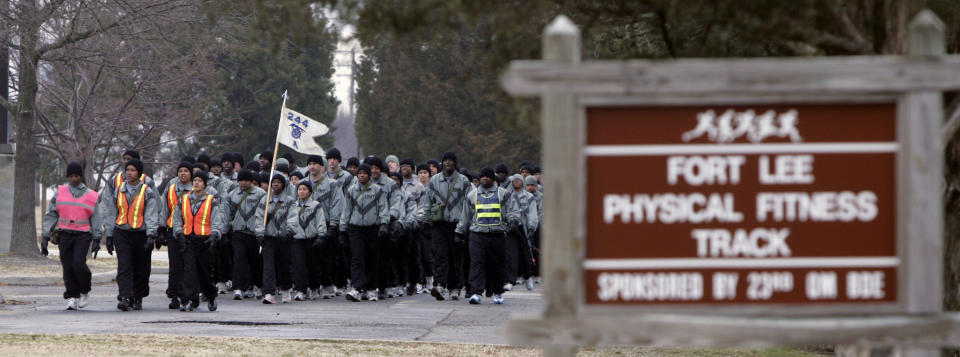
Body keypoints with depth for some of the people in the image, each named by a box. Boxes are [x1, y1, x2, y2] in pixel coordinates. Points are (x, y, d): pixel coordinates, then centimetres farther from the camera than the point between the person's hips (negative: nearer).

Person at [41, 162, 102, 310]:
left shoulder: (90, 195, 5)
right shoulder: (60, 193, 8)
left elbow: (95, 219, 9)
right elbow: (51, 215, 8)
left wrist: (96, 240, 3)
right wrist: (45, 236, 1)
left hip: (83, 235, -2)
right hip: (65, 235, 2)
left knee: (78, 264, -17)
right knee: (68, 267, -2)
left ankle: (85, 292, 4)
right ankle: (72, 298, 4)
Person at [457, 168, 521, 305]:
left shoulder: (502, 194, 9)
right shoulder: (472, 195, 15)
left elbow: (512, 210, 5)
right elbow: (465, 216, 21)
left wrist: (513, 221, -15)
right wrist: (461, 232, 21)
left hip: (497, 233, 0)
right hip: (477, 233, 0)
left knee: (496, 264, 6)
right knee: (477, 263, -13)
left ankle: (498, 293, 22)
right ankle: (476, 293, -19)